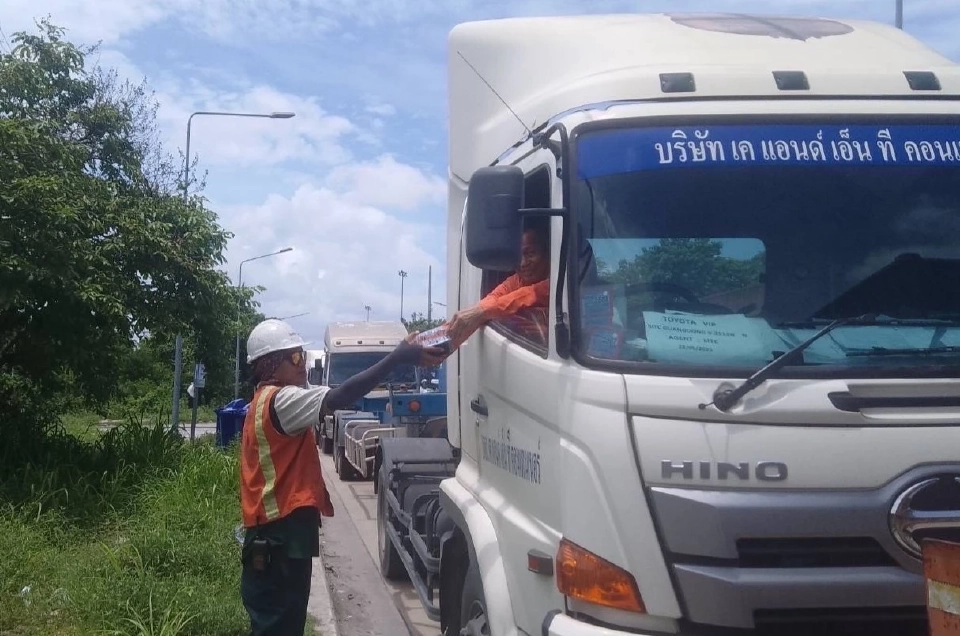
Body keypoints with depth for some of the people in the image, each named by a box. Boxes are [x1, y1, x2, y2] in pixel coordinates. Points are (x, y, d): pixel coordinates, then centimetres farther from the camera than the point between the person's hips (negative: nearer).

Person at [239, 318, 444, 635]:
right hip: (281, 533, -11)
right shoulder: (280, 401, -16)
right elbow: (339, 397, -29)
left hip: (275, 531, 11)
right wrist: (397, 357, -32)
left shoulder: (266, 401, 17)